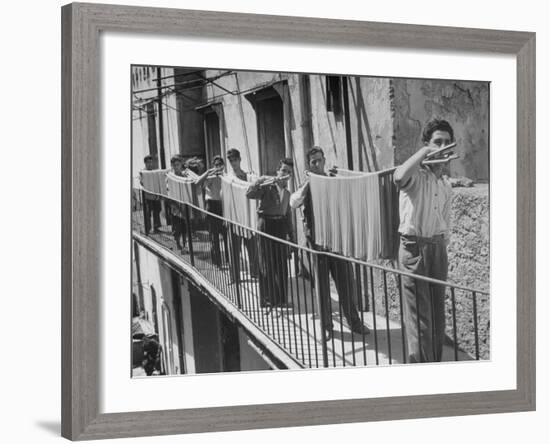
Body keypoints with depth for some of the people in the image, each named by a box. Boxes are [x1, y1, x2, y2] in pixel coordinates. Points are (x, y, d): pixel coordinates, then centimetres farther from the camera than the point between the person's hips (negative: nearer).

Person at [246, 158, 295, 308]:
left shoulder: (287, 191, 14)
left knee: (282, 263, 7)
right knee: (267, 263, -1)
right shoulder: (266, 183, -5)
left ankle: (281, 299, 16)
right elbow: (249, 194, -18)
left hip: (281, 225, 6)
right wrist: (262, 182, -30)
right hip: (267, 222, -6)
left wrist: (291, 234, 17)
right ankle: (267, 299, 6)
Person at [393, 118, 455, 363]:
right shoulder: (416, 175, -9)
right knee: (419, 315, -5)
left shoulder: (446, 185, 13)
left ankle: (436, 362, 22)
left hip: (437, 246, 7)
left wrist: (443, 248, 17)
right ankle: (420, 364, 0)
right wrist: (424, 152, -30)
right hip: (414, 246, -7)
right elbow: (399, 177, -36)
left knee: (438, 312, 12)